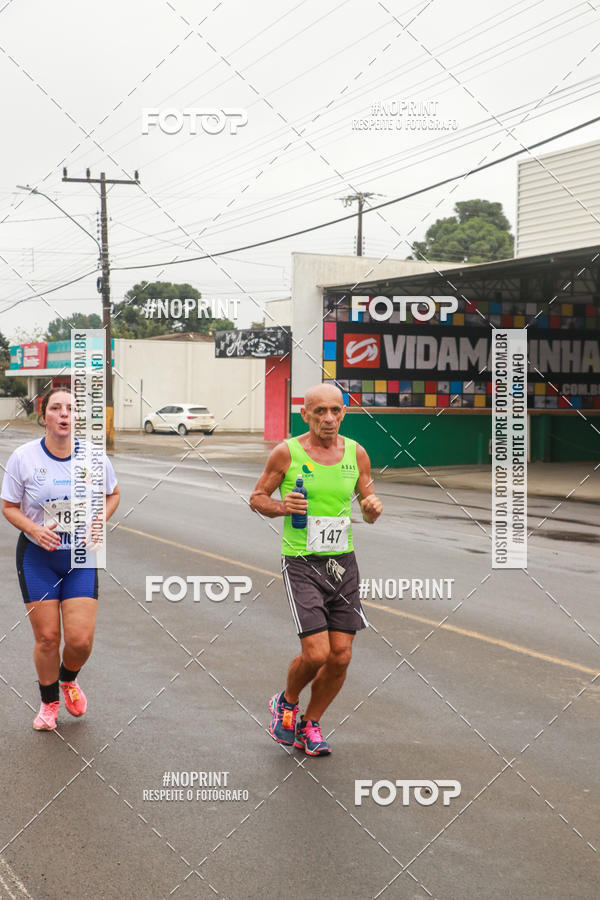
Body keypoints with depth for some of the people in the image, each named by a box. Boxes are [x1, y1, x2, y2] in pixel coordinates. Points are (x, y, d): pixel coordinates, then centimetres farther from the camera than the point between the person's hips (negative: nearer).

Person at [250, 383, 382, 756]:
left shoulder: (356, 453, 4)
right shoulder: (287, 453, -6)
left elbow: (369, 505, 13)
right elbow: (257, 498, 4)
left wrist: (373, 507, -11)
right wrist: (282, 507, -17)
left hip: (343, 562, 4)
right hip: (302, 563, -4)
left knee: (341, 657, 2)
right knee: (316, 653, -13)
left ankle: (310, 724, 24)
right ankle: (286, 702, 19)